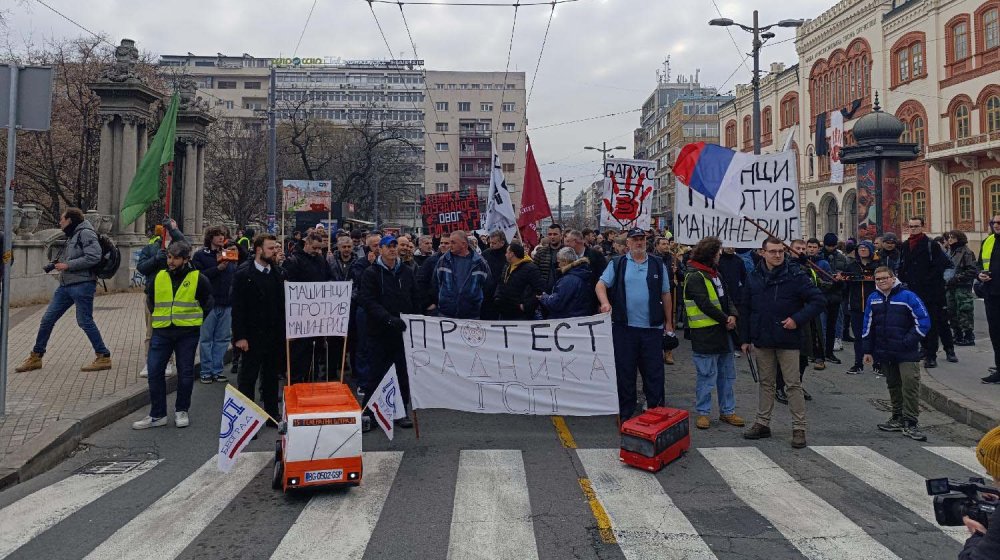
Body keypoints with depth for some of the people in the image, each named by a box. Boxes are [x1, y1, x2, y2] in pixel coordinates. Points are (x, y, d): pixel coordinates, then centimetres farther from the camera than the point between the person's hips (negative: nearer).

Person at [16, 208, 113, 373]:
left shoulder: (85, 233, -8)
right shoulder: (71, 236, 22)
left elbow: (93, 257, -20)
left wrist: (68, 265, -15)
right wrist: (57, 264, 6)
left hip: (82, 284, -9)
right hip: (65, 285, 9)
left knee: (85, 321, -7)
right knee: (47, 319, 10)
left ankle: (104, 357, 1)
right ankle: (35, 357, 20)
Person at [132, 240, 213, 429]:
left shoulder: (197, 279, -3)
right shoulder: (158, 277, 6)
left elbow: (207, 303, 8)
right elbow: (150, 300, 22)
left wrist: (194, 321, 7)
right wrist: (160, 317, 15)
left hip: (187, 334, -3)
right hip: (161, 332, 3)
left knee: (185, 373, 5)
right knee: (154, 371, 0)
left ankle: (181, 411, 20)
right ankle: (157, 415, 10)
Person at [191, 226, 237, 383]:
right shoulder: (200, 255, 1)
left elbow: (236, 274, 14)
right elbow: (198, 275, -12)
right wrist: (218, 268, -15)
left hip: (226, 303, 4)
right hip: (209, 302, -4)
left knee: (223, 338, 7)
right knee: (206, 338, 3)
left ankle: (217, 369, 17)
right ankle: (206, 371, 12)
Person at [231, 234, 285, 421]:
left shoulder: (278, 272, 6)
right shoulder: (244, 274, -7)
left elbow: (283, 302, 6)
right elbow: (237, 307, -10)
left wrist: (284, 331, 0)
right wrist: (240, 336, -14)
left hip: (275, 335, 5)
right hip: (253, 335, -4)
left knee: (272, 375, 14)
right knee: (248, 376, 5)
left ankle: (272, 412, 25)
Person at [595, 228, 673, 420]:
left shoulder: (658, 264, 8)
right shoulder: (617, 264, 5)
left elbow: (665, 294, 10)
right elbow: (601, 284, -1)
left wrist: (668, 322, 9)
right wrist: (605, 302, -21)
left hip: (652, 327, 1)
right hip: (624, 326, 0)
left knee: (654, 371, 5)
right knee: (625, 371, 7)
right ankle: (626, 413, 19)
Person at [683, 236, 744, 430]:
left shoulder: (715, 273, 14)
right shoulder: (695, 277, -14)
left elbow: (725, 296, 14)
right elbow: (705, 305, -20)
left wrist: (732, 315, -5)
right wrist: (726, 319, -13)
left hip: (723, 332, 9)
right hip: (705, 334, -9)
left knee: (727, 374, 15)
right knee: (707, 376, -1)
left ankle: (727, 411, 26)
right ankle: (703, 413, 12)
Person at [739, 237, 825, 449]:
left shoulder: (795, 277, -8)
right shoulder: (754, 279, 4)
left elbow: (819, 300, -8)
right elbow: (745, 310, 10)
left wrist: (797, 319, -17)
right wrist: (745, 339, 8)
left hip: (787, 340, -4)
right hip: (762, 340, 4)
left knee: (793, 384, 1)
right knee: (765, 383, 14)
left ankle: (799, 428, 9)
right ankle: (763, 423, 23)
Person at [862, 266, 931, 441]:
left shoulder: (908, 297, -8)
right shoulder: (873, 299, 6)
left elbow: (923, 321, -7)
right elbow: (868, 326, 12)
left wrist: (908, 341, -14)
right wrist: (868, 351, 10)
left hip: (907, 354, -5)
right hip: (884, 353, 5)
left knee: (910, 385, -9)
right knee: (893, 386, 14)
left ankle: (910, 423, -3)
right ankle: (897, 419, 25)